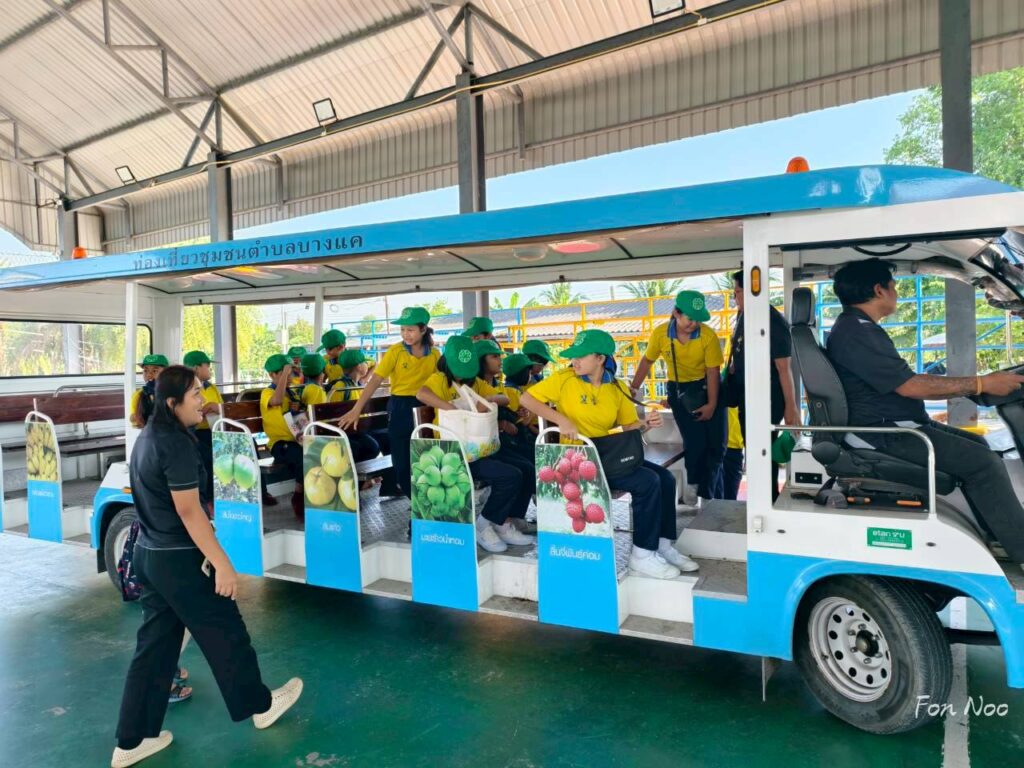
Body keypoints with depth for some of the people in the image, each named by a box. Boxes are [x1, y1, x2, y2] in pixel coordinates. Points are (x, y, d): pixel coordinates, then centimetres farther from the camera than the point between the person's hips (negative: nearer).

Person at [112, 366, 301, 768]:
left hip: (148, 554, 9)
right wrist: (222, 564, -21)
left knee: (154, 644, 16)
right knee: (224, 633, 9)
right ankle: (260, 705, 27)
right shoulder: (177, 445, -22)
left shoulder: (148, 437, 7)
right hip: (178, 559, -9)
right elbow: (189, 512, -24)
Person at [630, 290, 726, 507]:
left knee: (715, 444, 1)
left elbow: (712, 371, -13)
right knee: (695, 441, -11)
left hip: (708, 387, 0)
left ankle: (707, 493, 18)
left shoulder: (709, 335, -18)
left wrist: (712, 404, -15)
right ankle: (693, 485, 14)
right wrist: (633, 389, 3)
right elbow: (647, 361, 2)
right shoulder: (660, 333, -14)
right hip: (679, 388, 0)